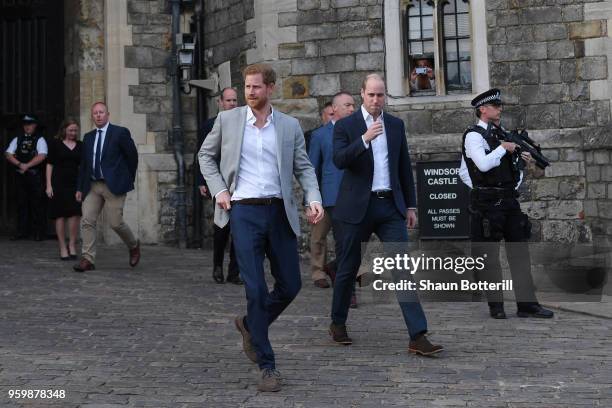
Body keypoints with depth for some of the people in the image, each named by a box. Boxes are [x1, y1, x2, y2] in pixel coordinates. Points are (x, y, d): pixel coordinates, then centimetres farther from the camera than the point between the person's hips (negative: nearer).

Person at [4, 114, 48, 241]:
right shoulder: (17, 139, 14)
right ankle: (22, 231, 12)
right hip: (20, 175, 4)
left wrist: (27, 166, -14)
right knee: (21, 203, 6)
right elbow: (8, 154, 7)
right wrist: (20, 164, -8)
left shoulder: (40, 140, 1)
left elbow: (41, 156, -11)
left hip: (35, 175, -4)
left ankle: (39, 232, 2)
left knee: (37, 204, -3)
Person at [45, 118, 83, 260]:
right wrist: (49, 185, -4)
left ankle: (72, 244, 6)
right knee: (60, 215, 1)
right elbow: (49, 165, 3)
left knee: (75, 214, -8)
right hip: (59, 183, -2)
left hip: (76, 183, 2)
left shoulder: (80, 145, 11)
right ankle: (62, 248, 8)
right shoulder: (55, 144, 4)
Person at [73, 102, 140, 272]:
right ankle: (88, 259, -1)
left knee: (115, 222, -7)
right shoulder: (88, 137, 14)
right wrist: (79, 188, 11)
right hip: (92, 186, 5)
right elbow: (83, 164, 16)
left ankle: (134, 246, 21)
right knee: (87, 221, -4)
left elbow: (132, 156, 2)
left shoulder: (120, 133, -3)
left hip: (114, 186, -5)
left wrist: (129, 179, 6)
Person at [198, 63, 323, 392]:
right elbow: (206, 155, 15)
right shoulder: (227, 119, 5)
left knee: (290, 285, 7)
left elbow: (303, 167, 7)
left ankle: (251, 325, 35)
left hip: (280, 211, 3)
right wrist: (218, 190, 1)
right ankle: (267, 366, 6)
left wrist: (313, 199, -11)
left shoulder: (290, 126, 7)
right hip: (244, 210, -2)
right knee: (256, 289, -5)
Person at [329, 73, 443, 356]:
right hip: (358, 207, -3)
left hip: (390, 206, 3)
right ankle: (338, 323, 30)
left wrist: (411, 205, 13)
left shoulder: (396, 125, 11)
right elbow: (339, 160, -17)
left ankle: (418, 336, -8)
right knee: (348, 268, 9)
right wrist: (365, 139, -28)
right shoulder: (345, 126, -1)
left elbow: (404, 167, 15)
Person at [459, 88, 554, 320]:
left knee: (520, 250, 6)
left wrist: (521, 158, 9)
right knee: (490, 254, 0)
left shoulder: (501, 134, 17)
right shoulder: (474, 135, -7)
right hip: (487, 203, -8)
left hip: (509, 199, 8)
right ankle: (496, 305, 9)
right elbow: (483, 164, -22)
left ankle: (526, 304, 10)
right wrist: (504, 148, -11)